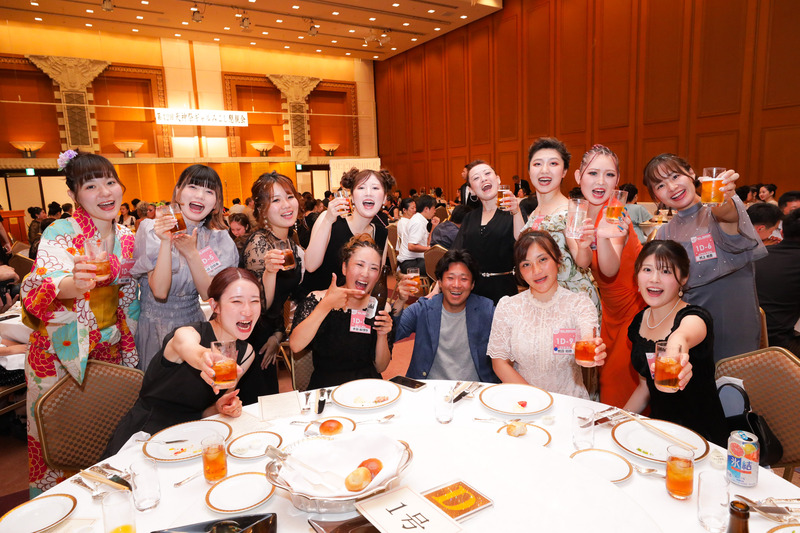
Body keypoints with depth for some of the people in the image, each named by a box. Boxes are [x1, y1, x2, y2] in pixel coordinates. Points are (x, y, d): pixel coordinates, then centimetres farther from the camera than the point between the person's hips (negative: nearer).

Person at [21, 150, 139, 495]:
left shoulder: (126, 238, 1)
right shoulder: (60, 234, -15)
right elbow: (35, 293, -28)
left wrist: (129, 351, 9)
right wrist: (72, 284, -49)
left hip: (108, 350, 5)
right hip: (59, 351, -4)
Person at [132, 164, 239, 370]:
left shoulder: (219, 240, -4)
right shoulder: (152, 229, -13)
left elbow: (208, 294, -12)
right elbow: (160, 291, -21)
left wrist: (191, 252, -24)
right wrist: (165, 242, -30)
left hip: (192, 324, 3)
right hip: (153, 327, -2)